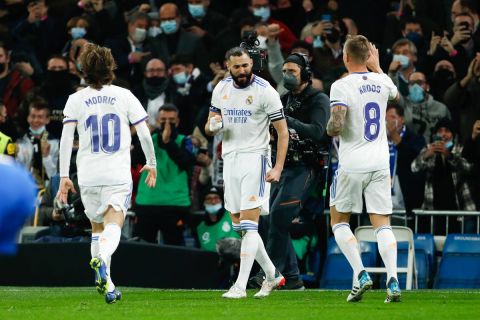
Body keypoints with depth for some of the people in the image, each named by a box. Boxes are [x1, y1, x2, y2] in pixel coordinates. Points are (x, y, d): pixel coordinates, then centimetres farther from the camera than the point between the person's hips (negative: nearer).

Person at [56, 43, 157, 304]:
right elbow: (144, 135, 4)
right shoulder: (124, 96, 3)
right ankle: (102, 260, -44)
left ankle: (104, 280, 15)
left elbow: (66, 139, -3)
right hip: (119, 175, -2)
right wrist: (151, 164, 19)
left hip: (87, 177, 2)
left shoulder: (75, 100, 3)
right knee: (113, 225, -14)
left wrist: (64, 177, 0)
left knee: (97, 227, 20)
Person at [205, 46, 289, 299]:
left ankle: (240, 285, -16)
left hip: (255, 157, -7)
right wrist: (212, 126, -9)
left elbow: (283, 131, -8)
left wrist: (278, 168, -17)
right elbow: (208, 128, 17)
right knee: (239, 225, 9)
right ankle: (272, 275, 22)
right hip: (230, 158, 7)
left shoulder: (265, 91, -9)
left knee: (248, 224, -13)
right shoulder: (221, 89, 8)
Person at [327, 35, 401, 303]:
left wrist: (330, 128, 2)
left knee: (339, 221, 12)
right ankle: (393, 279, -12)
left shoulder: (341, 86, -12)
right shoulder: (381, 81, 3)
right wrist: (377, 67, 36)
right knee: (382, 224, 4)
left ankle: (360, 274, -3)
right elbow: (396, 95, 28)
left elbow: (335, 127, -21)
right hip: (380, 163, 4)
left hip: (352, 164, -4)